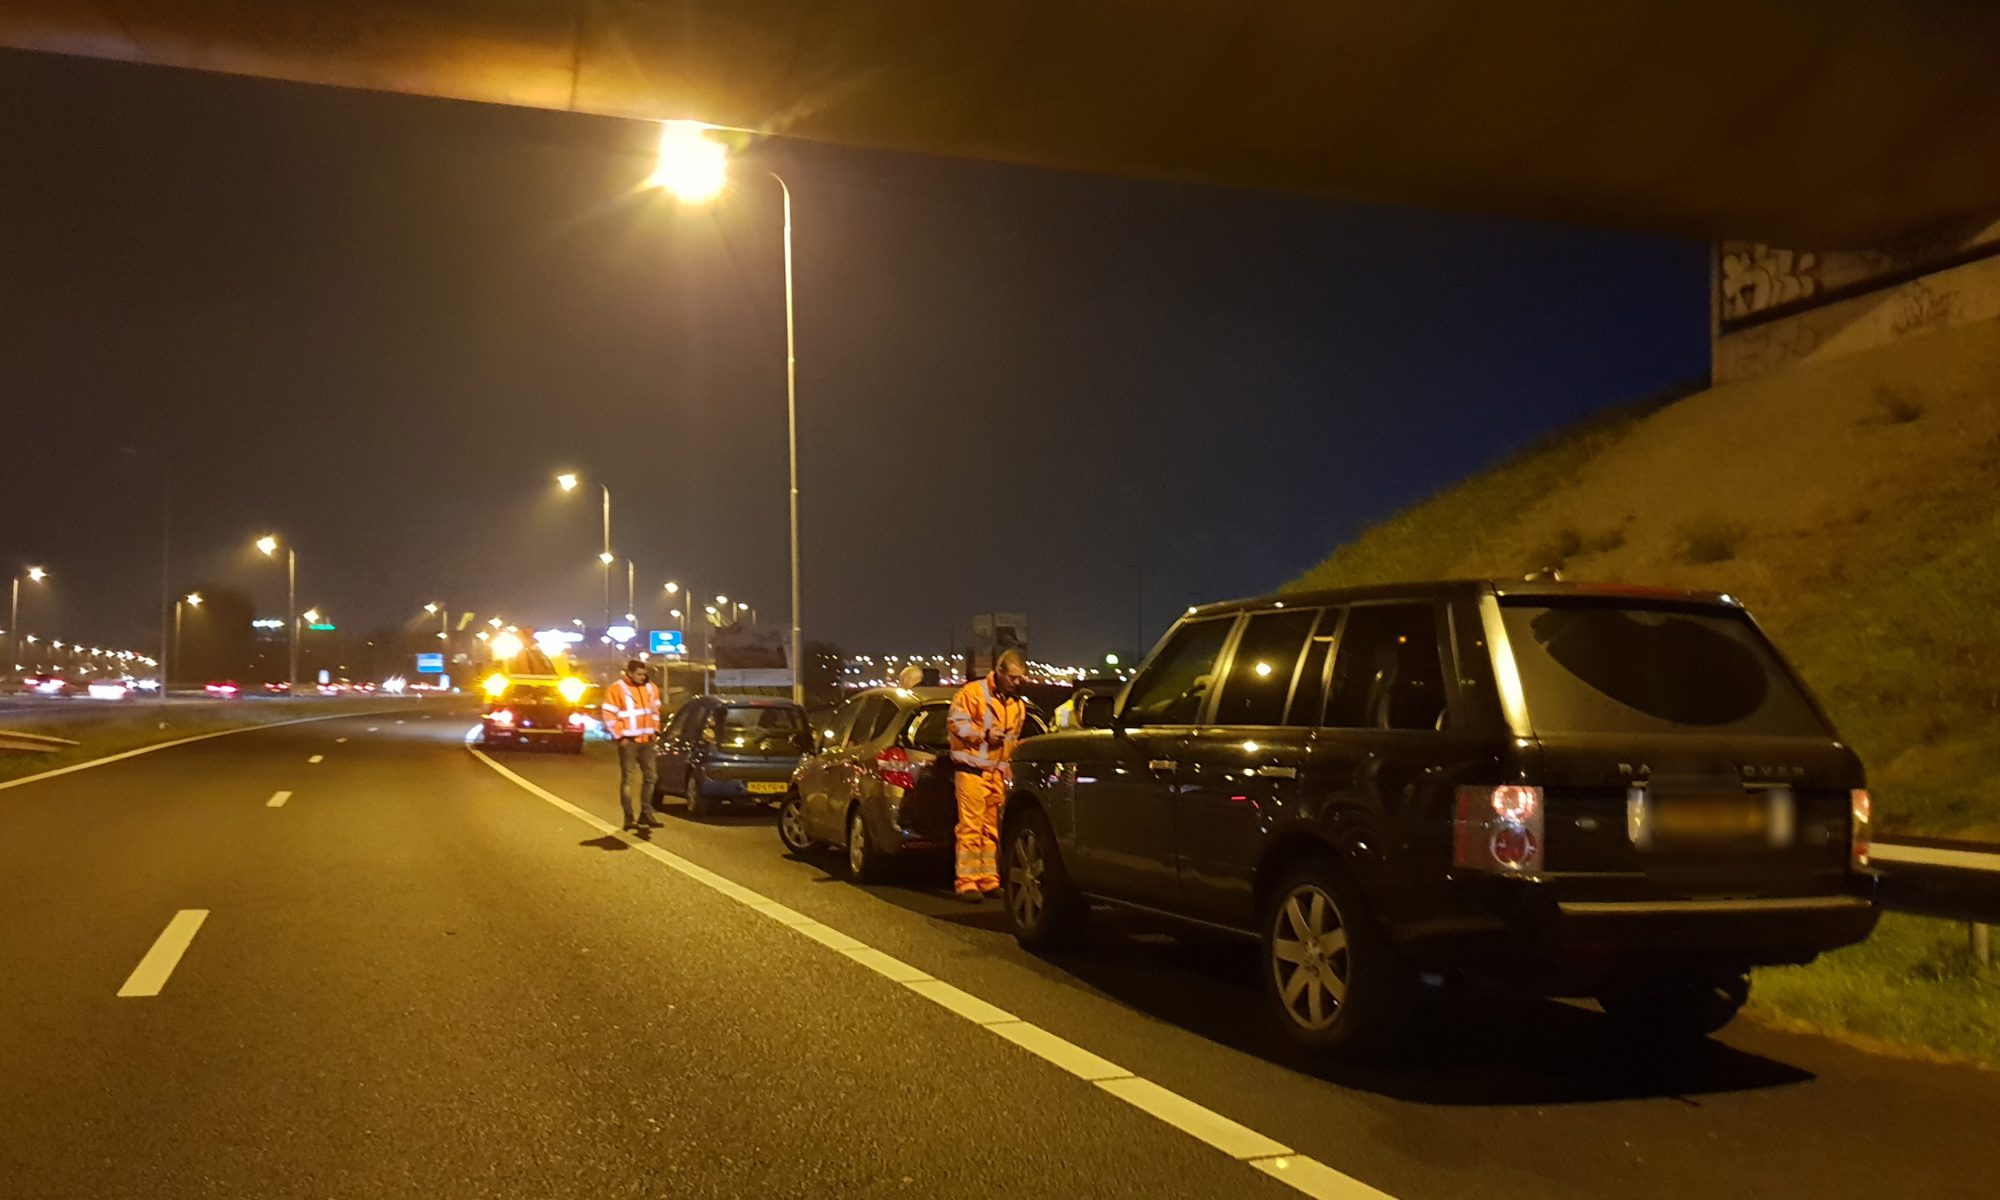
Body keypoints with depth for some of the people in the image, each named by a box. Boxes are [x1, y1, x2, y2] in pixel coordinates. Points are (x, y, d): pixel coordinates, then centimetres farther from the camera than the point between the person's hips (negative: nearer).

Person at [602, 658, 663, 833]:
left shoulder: (650, 688, 9)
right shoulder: (616, 690, -9)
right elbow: (609, 716, -9)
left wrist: (655, 730, 11)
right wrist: (619, 736, -11)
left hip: (647, 740, 6)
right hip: (629, 741, -6)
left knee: (651, 776, 7)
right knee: (628, 779, -1)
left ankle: (646, 813, 18)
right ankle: (629, 817, 3)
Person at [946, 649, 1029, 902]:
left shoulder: (1018, 704, 17)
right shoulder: (973, 692, -3)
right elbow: (956, 722, -8)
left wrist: (1010, 763, 15)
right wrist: (984, 733, -16)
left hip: (999, 773, 6)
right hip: (972, 770, -6)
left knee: (993, 829, 7)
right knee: (970, 827, -9)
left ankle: (989, 880, 14)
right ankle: (966, 882, -8)